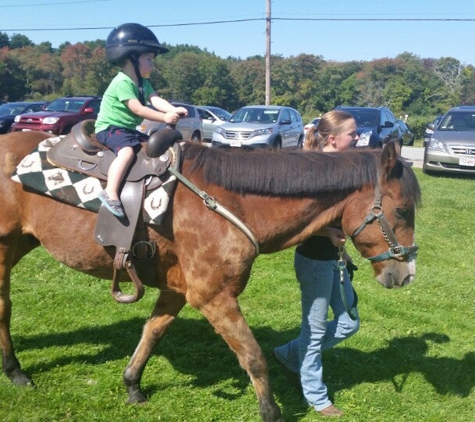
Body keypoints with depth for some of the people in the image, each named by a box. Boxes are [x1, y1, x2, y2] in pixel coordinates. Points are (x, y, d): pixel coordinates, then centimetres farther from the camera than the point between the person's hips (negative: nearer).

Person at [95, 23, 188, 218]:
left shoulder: (143, 83, 11)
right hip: (110, 128, -10)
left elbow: (155, 99, -5)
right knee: (128, 150, -34)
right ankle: (110, 193, -43)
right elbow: (137, 109, -25)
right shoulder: (122, 83, -18)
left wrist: (173, 110, -24)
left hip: (129, 128, 10)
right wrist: (165, 118, -29)